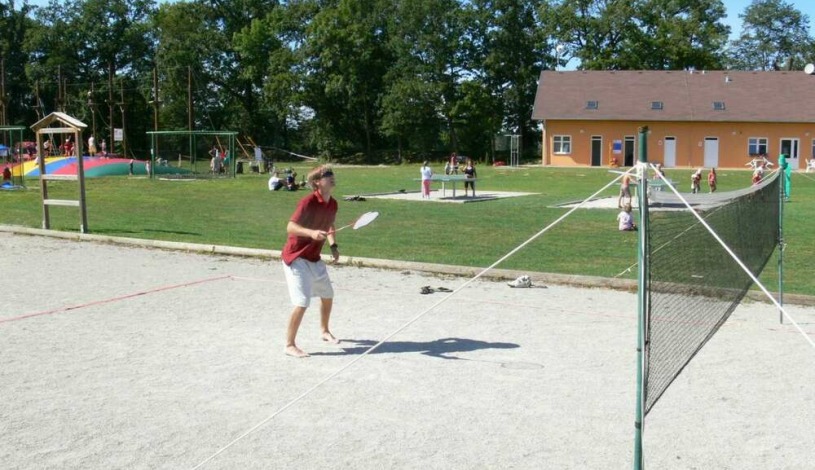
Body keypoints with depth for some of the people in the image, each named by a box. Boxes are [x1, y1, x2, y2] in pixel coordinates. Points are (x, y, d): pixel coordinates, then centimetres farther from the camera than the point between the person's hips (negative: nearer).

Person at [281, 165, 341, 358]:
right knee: (302, 302, -14)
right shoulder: (308, 202, -22)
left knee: (328, 295, 20)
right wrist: (311, 233, -42)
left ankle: (324, 331, 44)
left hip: (314, 259, 8)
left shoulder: (333, 204, 2)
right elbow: (290, 226, -26)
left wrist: (333, 246, 5)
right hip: (296, 258, -8)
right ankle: (289, 345, -1)